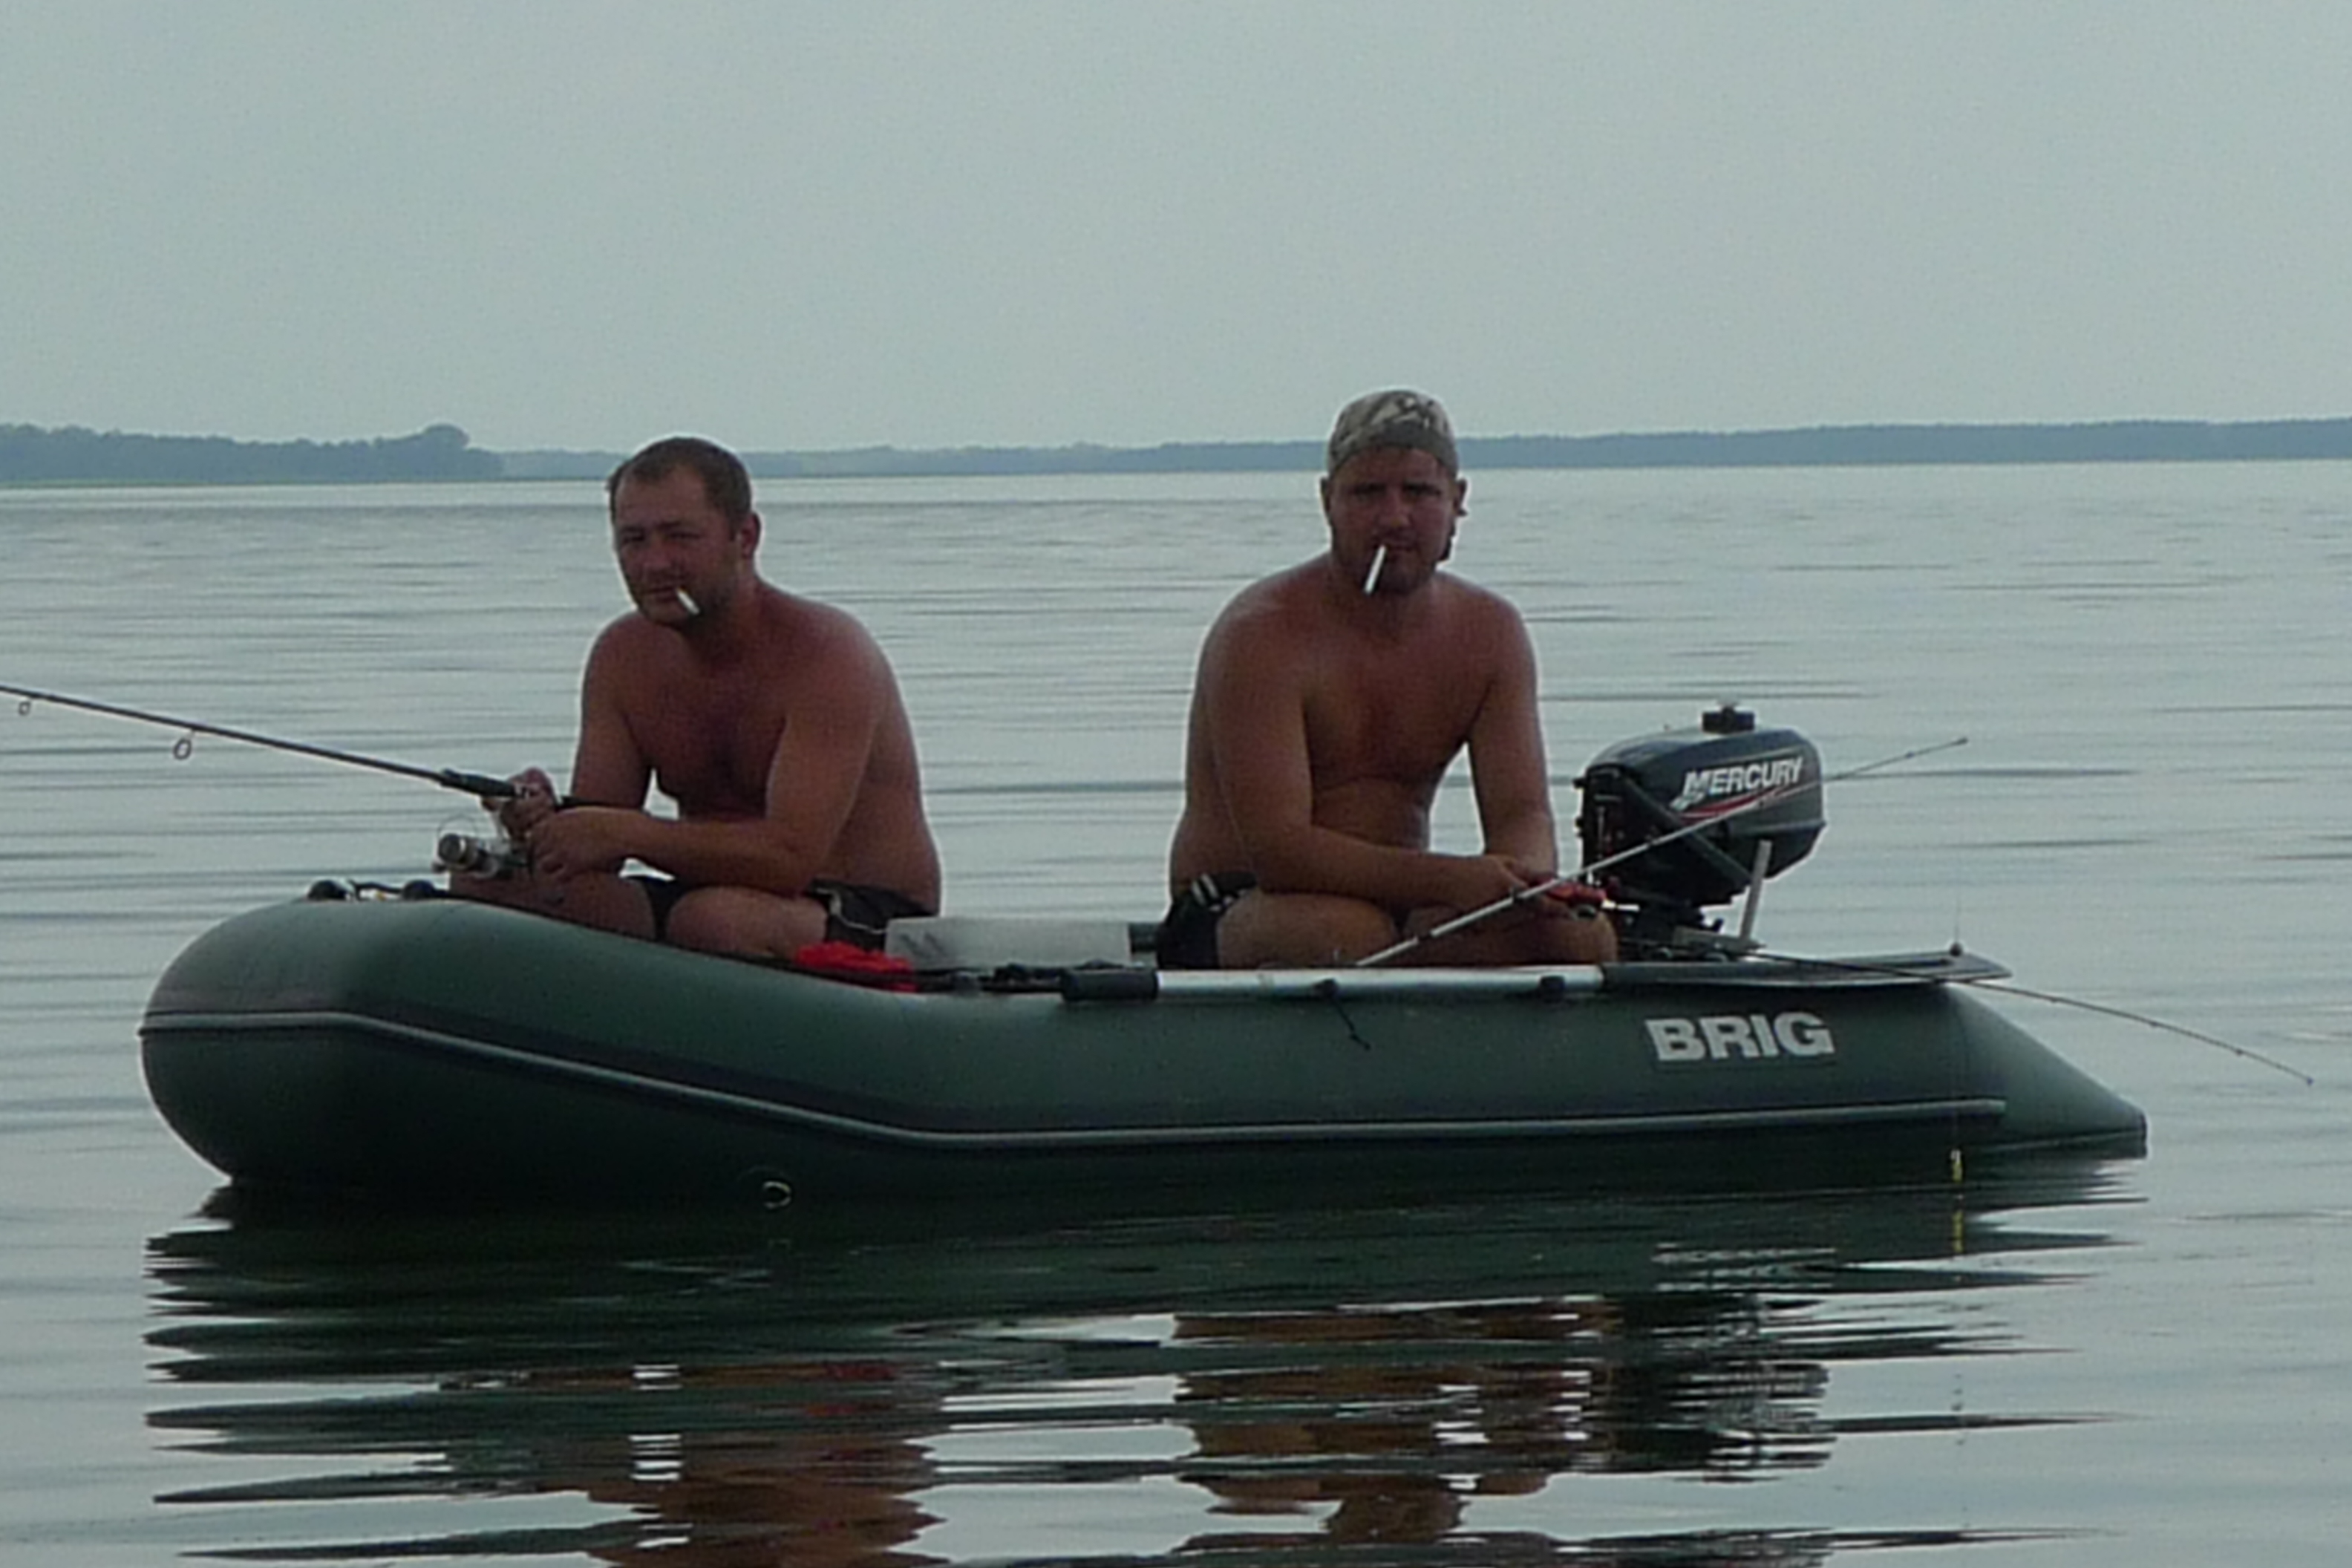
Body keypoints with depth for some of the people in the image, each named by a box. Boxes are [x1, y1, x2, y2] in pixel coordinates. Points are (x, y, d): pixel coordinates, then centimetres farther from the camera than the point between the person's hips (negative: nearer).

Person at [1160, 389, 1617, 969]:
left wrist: (1524, 878, -29)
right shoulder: (1264, 635, -16)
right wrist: (1453, 880, -37)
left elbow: (1522, 813, -2)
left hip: (1402, 911, 6)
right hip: (1240, 911, -6)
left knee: (1582, 935, -19)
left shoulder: (1489, 633, 4)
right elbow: (1277, 847, -25)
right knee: (1350, 933, -39)